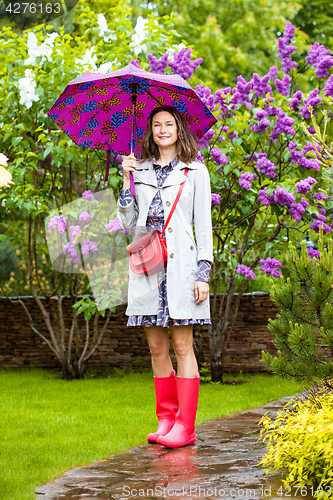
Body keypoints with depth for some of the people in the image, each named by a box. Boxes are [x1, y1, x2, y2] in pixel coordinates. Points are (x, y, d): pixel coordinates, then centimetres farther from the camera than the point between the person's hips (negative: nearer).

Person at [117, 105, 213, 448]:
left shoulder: (195, 172, 7)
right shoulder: (140, 171, 15)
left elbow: (204, 225, 3)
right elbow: (127, 223, 10)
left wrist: (204, 272, -5)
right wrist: (127, 182, 0)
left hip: (181, 264, -3)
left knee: (182, 345, -7)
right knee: (157, 348, 4)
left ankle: (185, 426, -6)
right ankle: (165, 419, 12)